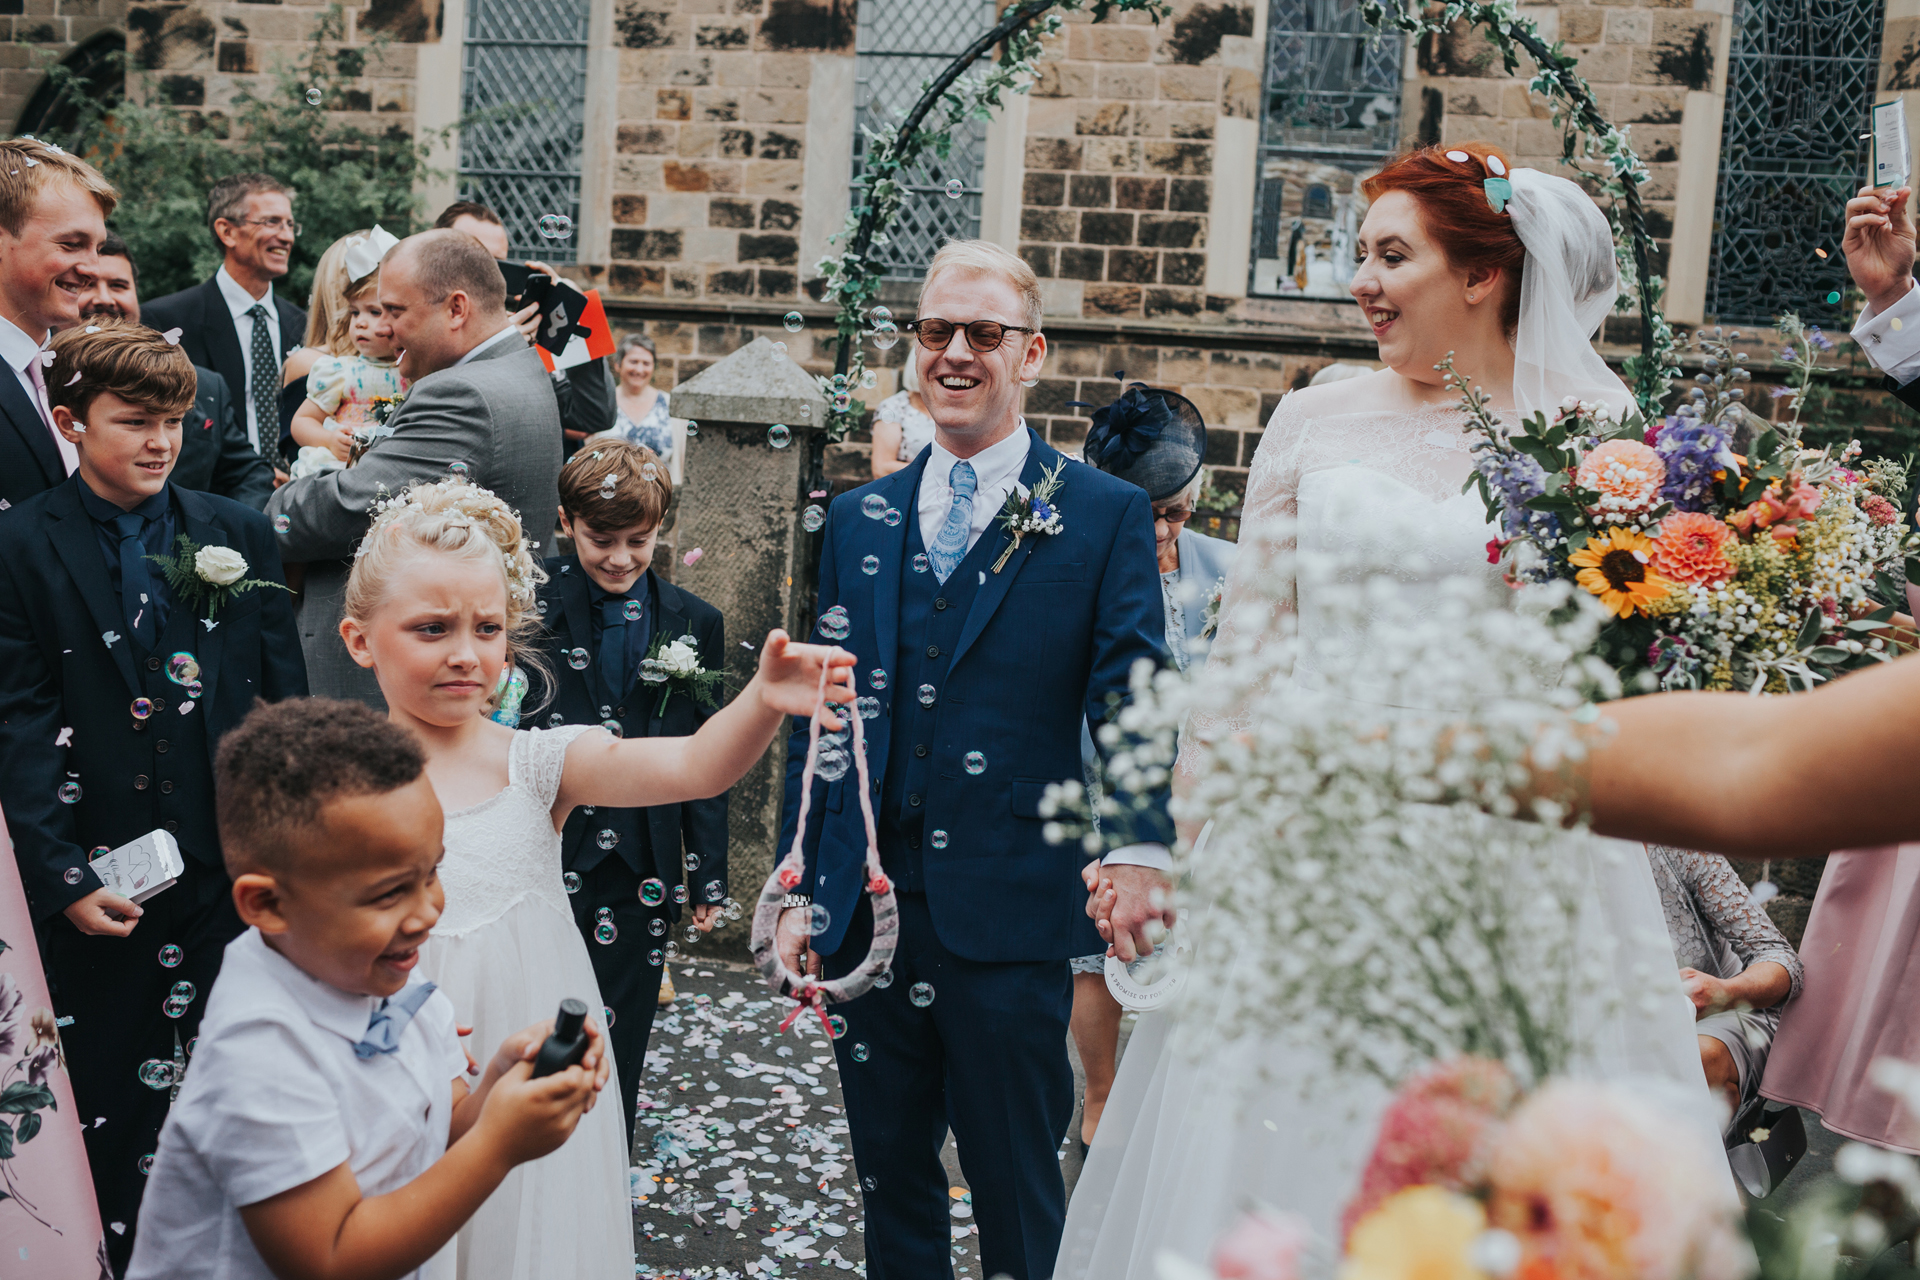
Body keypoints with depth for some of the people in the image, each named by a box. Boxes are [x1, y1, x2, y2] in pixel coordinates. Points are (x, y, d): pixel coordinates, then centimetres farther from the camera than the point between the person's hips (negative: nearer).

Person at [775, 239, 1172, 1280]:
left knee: (1018, 1193, 8)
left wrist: (1139, 845, -27)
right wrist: (800, 887, 9)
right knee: (889, 1176, 17)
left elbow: (1132, 697, -9)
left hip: (1009, 919, -4)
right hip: (865, 911, 4)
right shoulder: (858, 519, 11)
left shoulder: (1106, 515, -1)